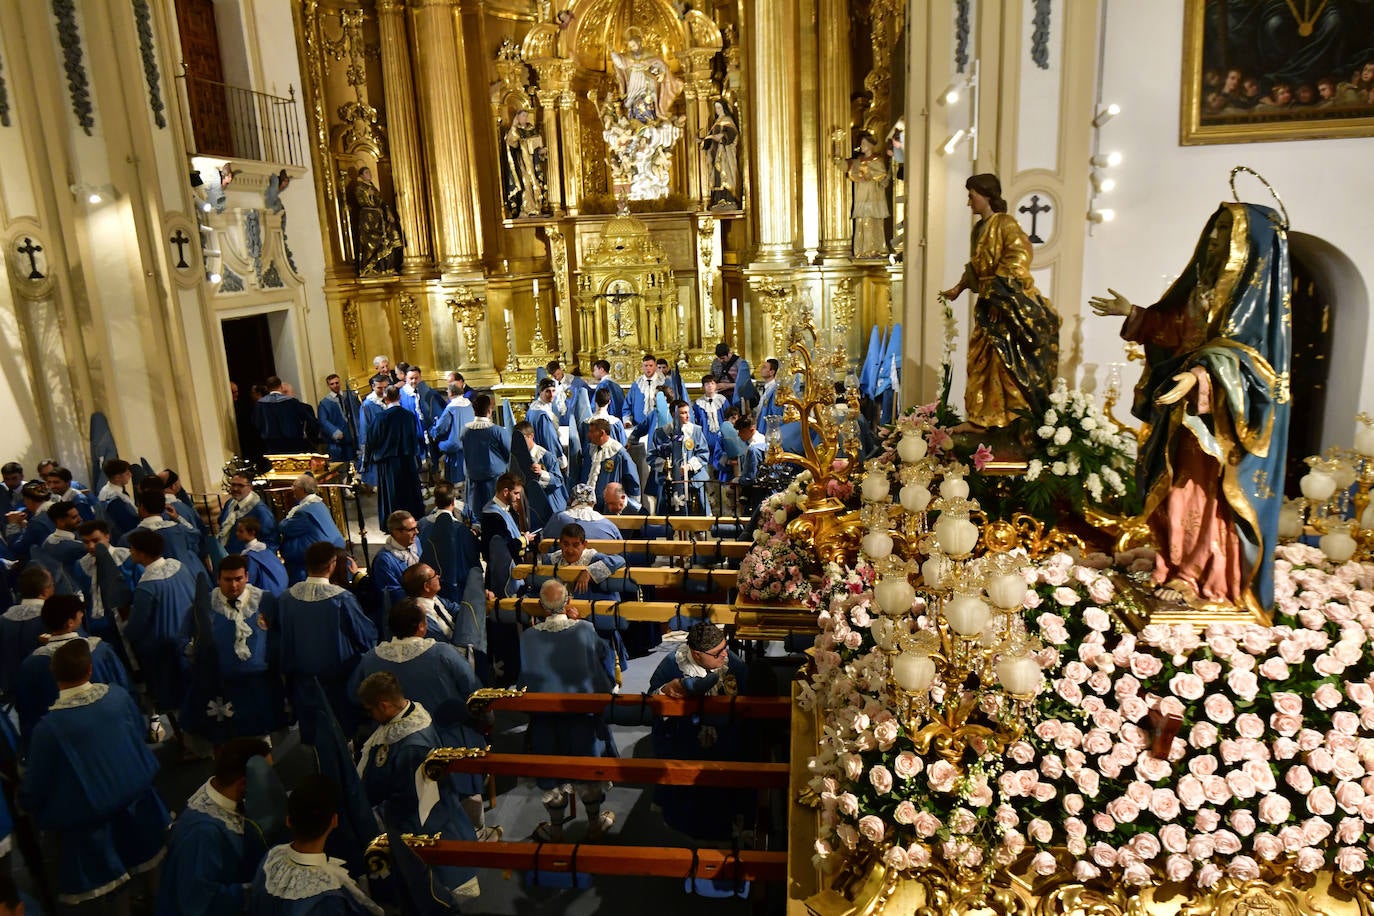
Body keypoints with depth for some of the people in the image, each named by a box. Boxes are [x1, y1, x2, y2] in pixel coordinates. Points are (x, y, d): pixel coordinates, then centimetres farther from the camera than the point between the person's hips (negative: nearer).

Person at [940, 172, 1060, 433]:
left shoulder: (1005, 223, -10)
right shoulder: (979, 228, 14)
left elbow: (1019, 257, -20)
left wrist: (999, 295, -21)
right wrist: (958, 288, 25)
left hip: (1009, 306, -9)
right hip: (988, 304, 9)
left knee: (1004, 360, -6)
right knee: (981, 360, 9)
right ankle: (979, 418, 16)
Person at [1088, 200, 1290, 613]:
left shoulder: (1257, 293, -12)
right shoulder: (1205, 284, 10)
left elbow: (1241, 352, -23)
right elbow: (1170, 326, 20)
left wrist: (1199, 376, -37)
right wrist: (1132, 314, 13)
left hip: (1223, 412, -7)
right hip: (1186, 408, 8)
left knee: (1208, 491, -1)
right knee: (1177, 485, 12)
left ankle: (1199, 577, 8)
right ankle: (1176, 562, 24)